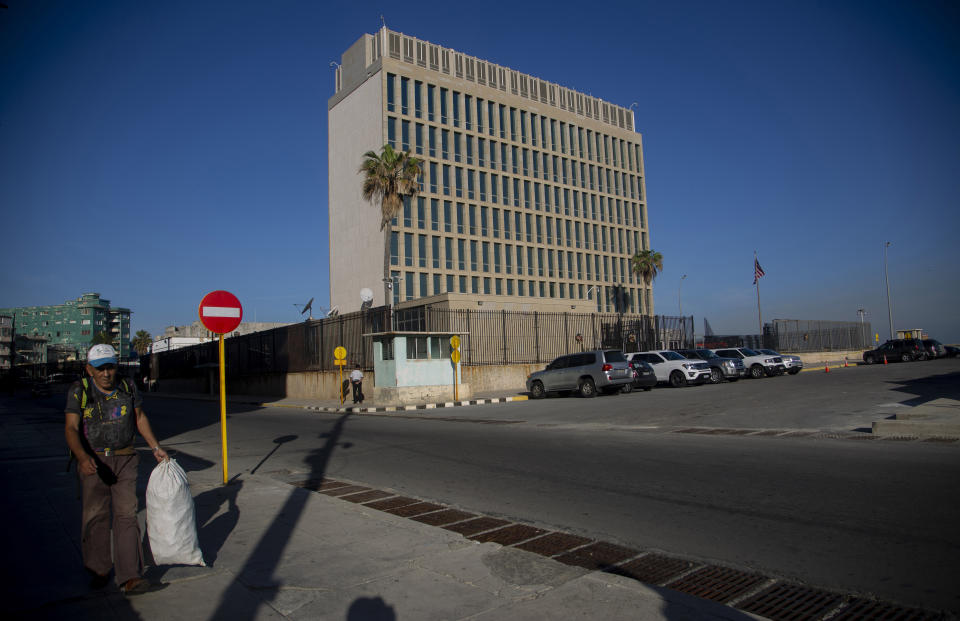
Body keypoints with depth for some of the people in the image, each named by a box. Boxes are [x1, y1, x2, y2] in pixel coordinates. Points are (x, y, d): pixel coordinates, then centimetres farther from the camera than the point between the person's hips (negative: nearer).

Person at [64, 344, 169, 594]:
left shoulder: (127, 388, 0)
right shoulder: (79, 391, -9)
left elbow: (140, 418, 13)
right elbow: (71, 429, -17)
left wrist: (156, 448, 10)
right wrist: (83, 458, -34)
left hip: (124, 460, 1)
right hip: (92, 461, -1)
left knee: (127, 515, -4)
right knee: (95, 516, 5)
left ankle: (130, 578, -4)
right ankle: (99, 571, 25)